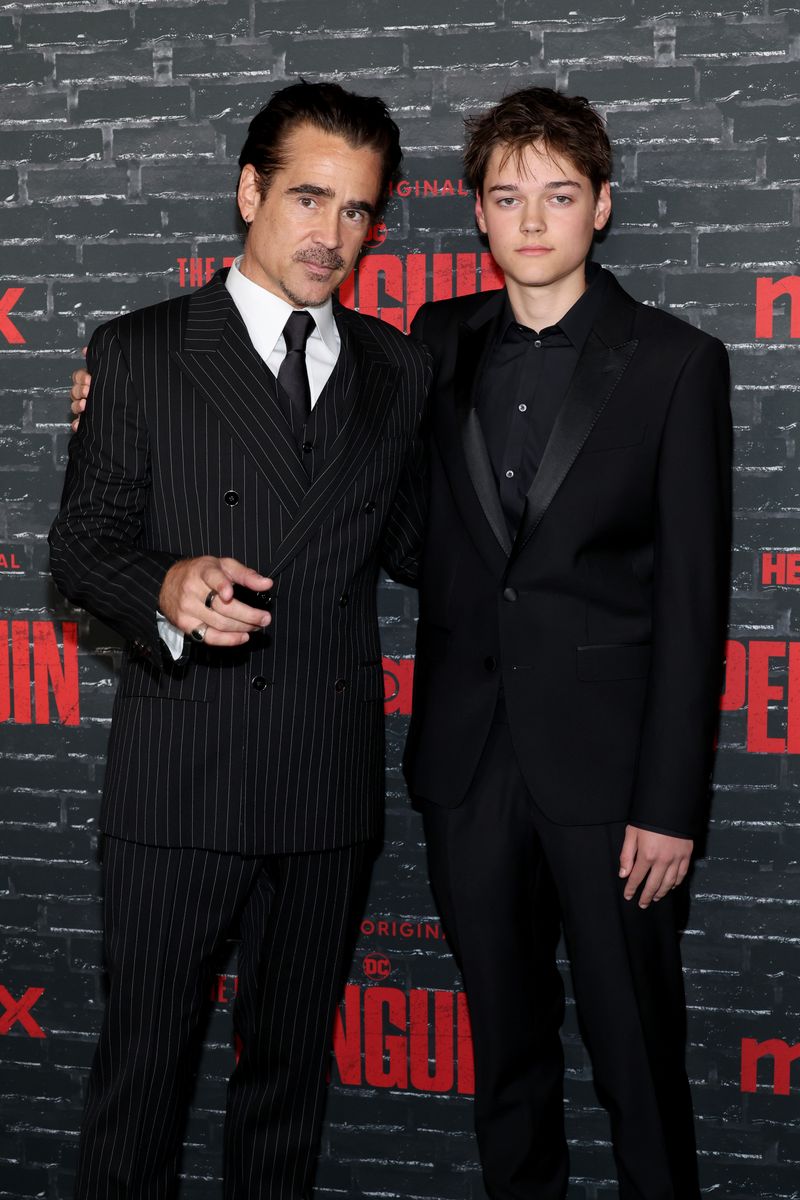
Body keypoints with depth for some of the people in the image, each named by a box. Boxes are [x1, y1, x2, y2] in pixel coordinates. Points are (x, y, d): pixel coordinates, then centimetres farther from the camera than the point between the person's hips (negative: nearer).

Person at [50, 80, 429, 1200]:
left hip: (333, 776, 3)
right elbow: (83, 544, -3)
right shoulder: (138, 352, -1)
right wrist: (167, 587, -22)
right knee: (144, 1056, 8)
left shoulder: (395, 366, 10)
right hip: (179, 780, -3)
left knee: (294, 1056, 17)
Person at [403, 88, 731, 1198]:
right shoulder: (440, 344, 7)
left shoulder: (677, 363, -4)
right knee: (505, 1042, 16)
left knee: (637, 1052, 6)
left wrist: (671, 802, -11)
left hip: (606, 764, -3)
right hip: (469, 758, 4)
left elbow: (692, 595, -7)